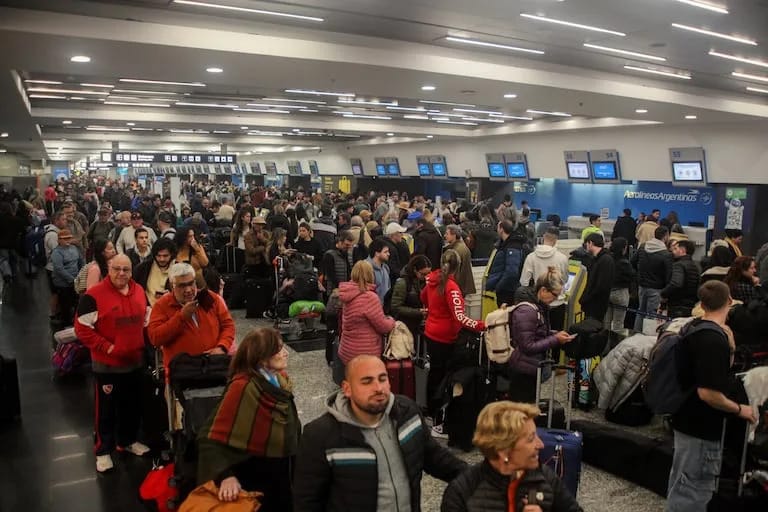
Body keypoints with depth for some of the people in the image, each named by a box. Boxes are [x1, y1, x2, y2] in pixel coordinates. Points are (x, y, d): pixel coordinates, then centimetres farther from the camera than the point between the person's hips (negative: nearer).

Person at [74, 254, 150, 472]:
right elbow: (82, 329, -15)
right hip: (107, 364, -6)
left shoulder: (139, 291, 3)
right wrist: (106, 347, -19)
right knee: (107, 408, 6)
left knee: (133, 405, 18)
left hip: (135, 361, 6)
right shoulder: (94, 295, -15)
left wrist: (142, 342, 8)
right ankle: (103, 451, 21)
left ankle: (127, 441, 37)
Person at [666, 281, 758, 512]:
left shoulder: (694, 328, 3)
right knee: (693, 490, 4)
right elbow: (708, 392, -27)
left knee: (681, 483, 25)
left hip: (688, 420, 10)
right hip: (702, 427, -10)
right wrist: (739, 409, -14)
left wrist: (729, 350, 10)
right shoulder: (714, 339, -26)